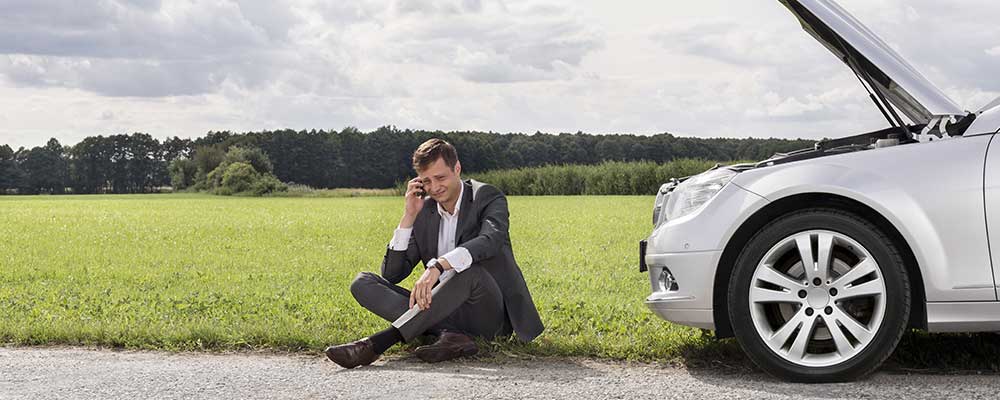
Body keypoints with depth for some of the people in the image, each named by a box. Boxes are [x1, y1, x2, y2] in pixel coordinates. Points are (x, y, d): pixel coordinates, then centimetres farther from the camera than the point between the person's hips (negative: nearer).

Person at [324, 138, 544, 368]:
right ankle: (450, 334, -31)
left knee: (471, 268, -38)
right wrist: (409, 216, -5)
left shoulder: (488, 198, -4)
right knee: (362, 283, -10)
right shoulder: (424, 211, 10)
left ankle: (377, 343, -41)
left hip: (489, 314, -5)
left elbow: (490, 241, -28)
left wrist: (438, 266, -43)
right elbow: (391, 274, 4)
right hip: (445, 312, 5)